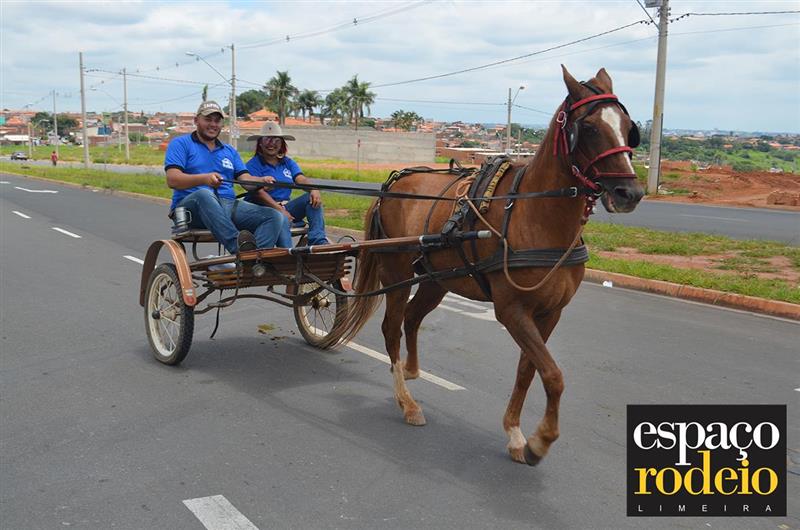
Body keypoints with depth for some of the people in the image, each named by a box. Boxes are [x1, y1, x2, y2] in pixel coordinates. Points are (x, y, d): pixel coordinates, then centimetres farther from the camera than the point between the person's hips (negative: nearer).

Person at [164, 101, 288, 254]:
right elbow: (172, 180, -7)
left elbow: (245, 179, 12)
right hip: (191, 205, -5)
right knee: (204, 194, -41)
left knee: (275, 217, -19)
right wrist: (205, 178, -26)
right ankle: (237, 247, -52)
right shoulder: (180, 144, 9)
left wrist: (262, 181, -13)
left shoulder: (230, 151, 27)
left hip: (229, 206, 5)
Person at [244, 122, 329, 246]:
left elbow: (301, 179, 1)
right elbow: (259, 192, -12)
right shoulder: (253, 165, 1)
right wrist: (280, 210, -24)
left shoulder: (288, 163, 19)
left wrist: (314, 190, -24)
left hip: (286, 207, 6)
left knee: (312, 198, -17)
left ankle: (318, 240, -33)